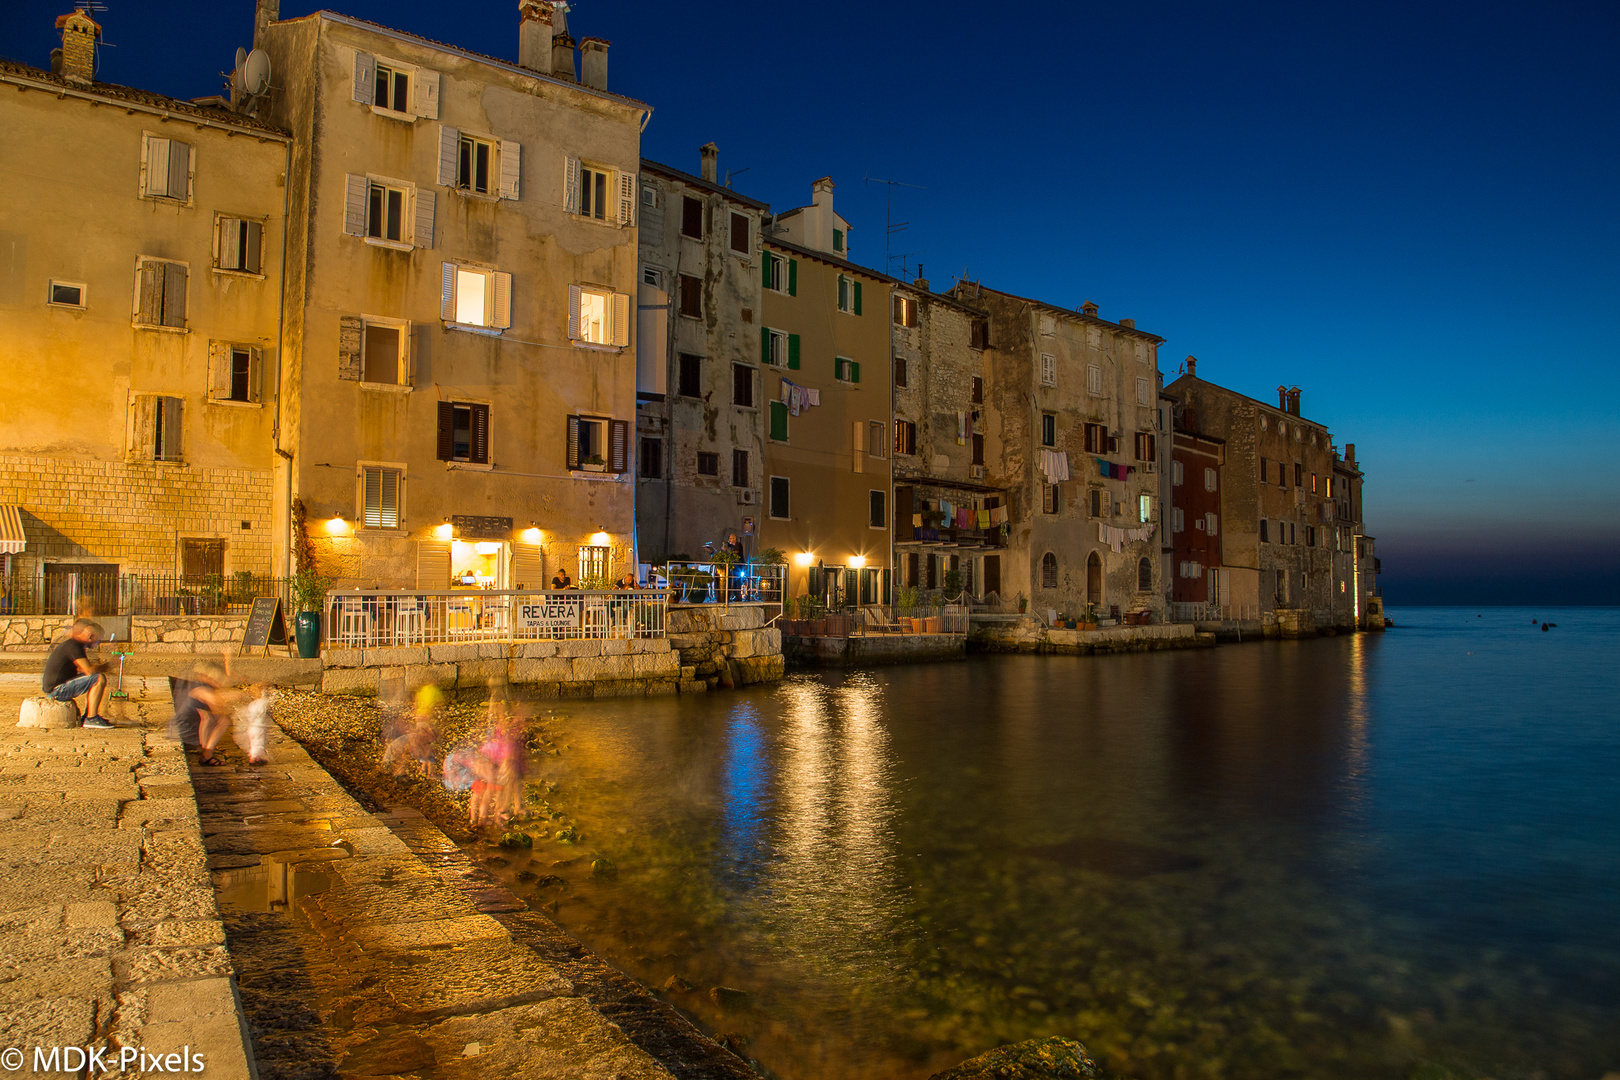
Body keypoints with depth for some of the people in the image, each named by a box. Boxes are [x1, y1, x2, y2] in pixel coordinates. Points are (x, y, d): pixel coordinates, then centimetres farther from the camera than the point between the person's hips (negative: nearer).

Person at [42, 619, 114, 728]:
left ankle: (87, 715, 22)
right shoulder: (73, 646, -17)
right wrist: (105, 666, -6)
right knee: (99, 679, -18)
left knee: (92, 679, 23)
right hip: (57, 690, -10)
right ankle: (91, 718, -18)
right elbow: (89, 670, -24)